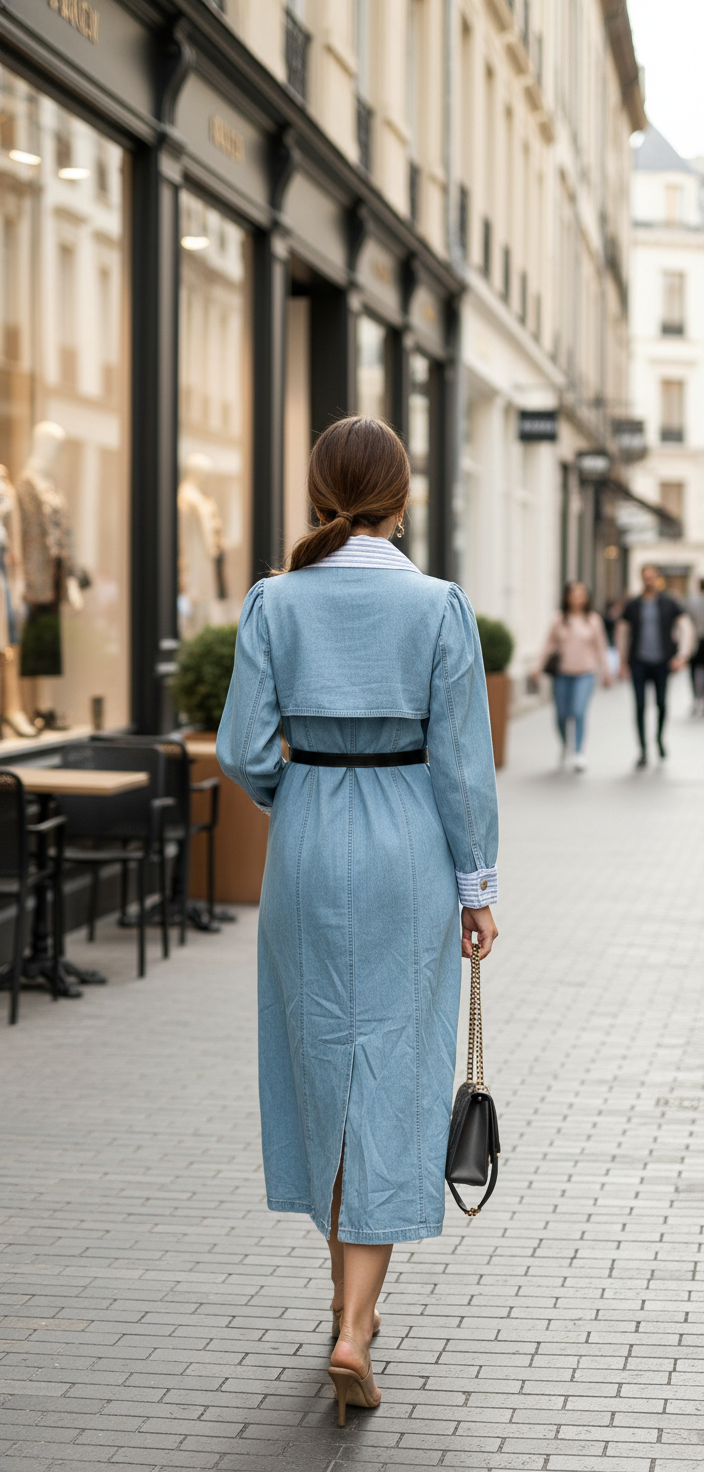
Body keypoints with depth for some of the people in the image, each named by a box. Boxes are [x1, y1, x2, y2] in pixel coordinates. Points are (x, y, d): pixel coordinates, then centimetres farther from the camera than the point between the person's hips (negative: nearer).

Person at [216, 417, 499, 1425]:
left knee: (321, 1067, 17)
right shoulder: (439, 605, -8)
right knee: (394, 1078, 1)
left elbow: (243, 751, -5)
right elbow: (462, 756, -8)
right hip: (409, 850, -2)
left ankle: (351, 1296, 29)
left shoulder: (276, 602, -4)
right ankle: (355, 1331, -9)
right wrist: (477, 885, 1)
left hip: (307, 850, 2)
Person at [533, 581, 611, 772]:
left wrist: (605, 671, 13)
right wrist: (539, 667, 5)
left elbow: (600, 647, 11)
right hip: (562, 672, 2)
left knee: (579, 712, -17)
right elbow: (549, 644, 9)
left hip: (584, 673, -1)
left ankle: (579, 753, -15)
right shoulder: (559, 619, 4)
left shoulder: (593, 620, 4)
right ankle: (564, 746, 32)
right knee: (562, 714, 5)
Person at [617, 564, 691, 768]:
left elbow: (684, 627, 1)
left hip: (662, 661, -1)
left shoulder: (669, 602, 1)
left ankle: (660, 738, 32)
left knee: (662, 703, 3)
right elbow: (622, 630, 12)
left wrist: (682, 655, -9)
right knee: (640, 706, -2)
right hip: (639, 662, 1)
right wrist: (623, 661, 9)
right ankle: (643, 752, 3)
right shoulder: (633, 604, 5)